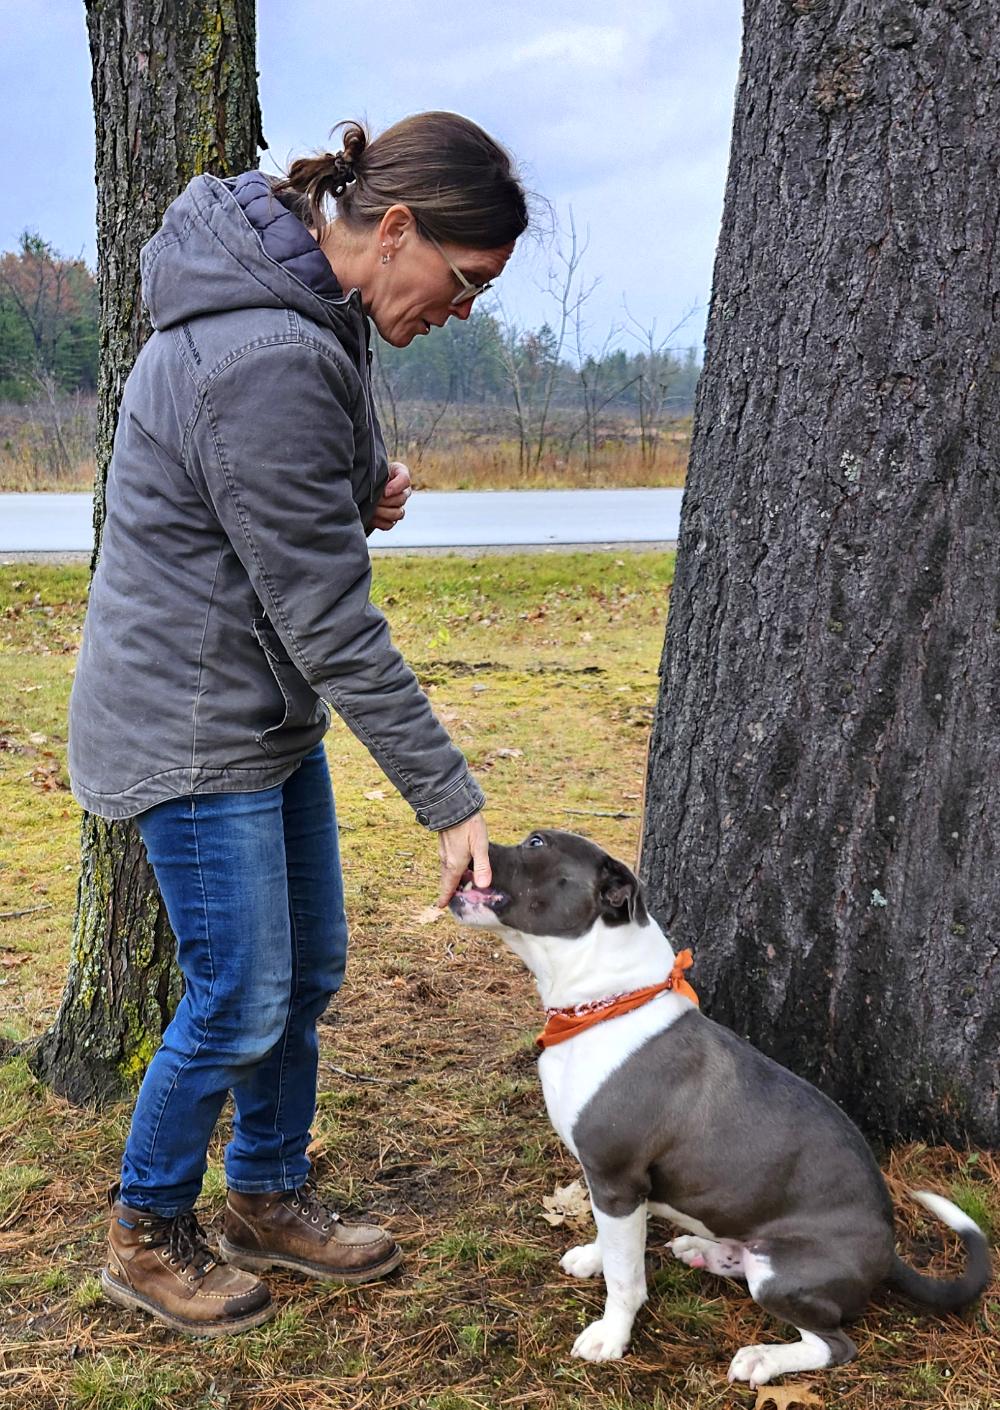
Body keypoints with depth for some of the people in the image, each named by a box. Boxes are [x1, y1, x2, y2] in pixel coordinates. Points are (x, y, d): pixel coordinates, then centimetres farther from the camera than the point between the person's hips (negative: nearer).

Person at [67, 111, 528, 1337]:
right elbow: (329, 621, -25)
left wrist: (358, 500, -3)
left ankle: (270, 1199, 37)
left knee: (308, 968, 17)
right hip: (192, 720, -10)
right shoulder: (267, 363, -28)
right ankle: (145, 1239, 26)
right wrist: (450, 802, -19)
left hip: (267, 707, 10)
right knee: (240, 1003, 2)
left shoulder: (296, 300, 3)